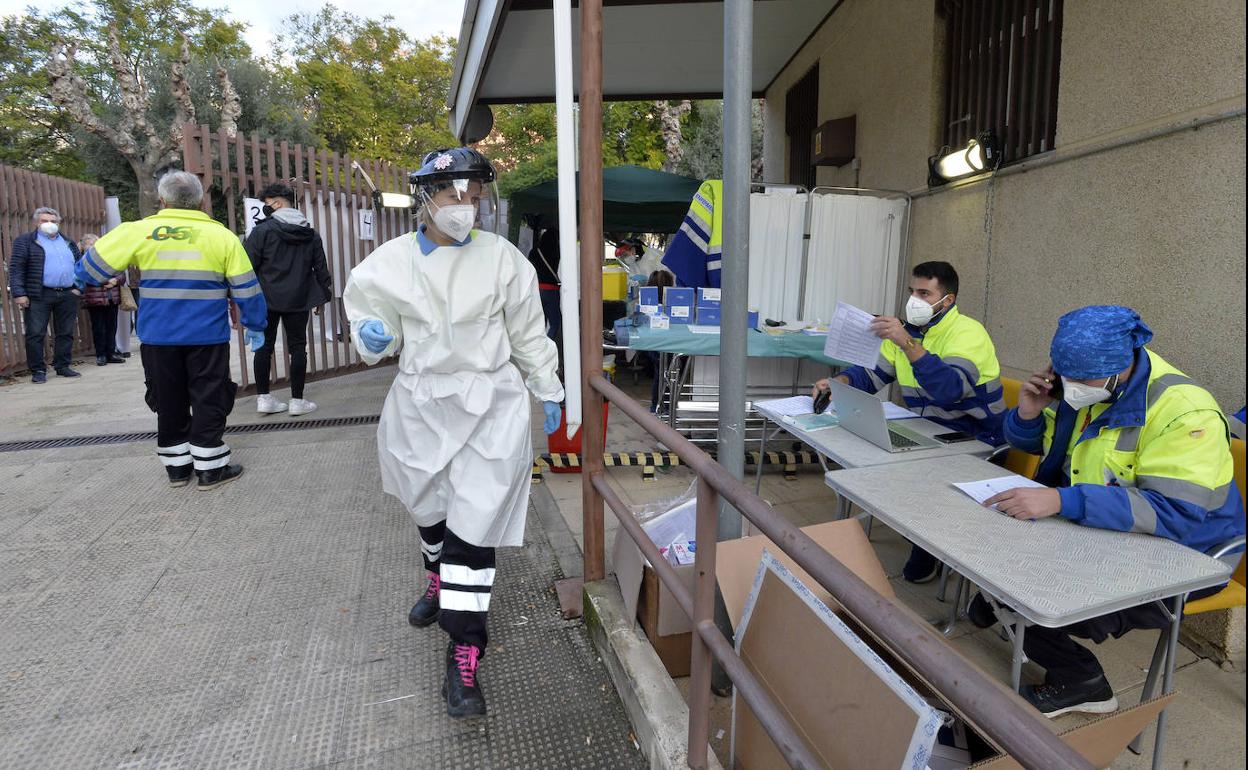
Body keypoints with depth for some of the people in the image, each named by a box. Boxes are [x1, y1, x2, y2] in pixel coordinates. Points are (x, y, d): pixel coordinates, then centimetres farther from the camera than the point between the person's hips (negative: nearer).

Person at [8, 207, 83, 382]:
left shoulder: (69, 242, 18)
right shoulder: (25, 241, 2)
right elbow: (16, 268, -4)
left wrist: (78, 287, 7)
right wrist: (19, 293, -12)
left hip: (68, 295, 4)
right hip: (39, 296, -4)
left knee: (66, 333, 7)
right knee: (35, 334, -2)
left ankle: (62, 366, 17)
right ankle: (37, 370, 4)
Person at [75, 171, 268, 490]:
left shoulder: (138, 231, -1)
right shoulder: (222, 236, -2)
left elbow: (90, 269, 6)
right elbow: (246, 288, 0)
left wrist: (85, 278, 28)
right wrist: (255, 325, 12)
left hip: (158, 337, 2)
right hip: (207, 336, -2)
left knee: (169, 403, 14)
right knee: (209, 401, 7)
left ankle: (177, 466, 23)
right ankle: (210, 468, 9)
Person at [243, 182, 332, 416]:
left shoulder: (263, 230, -8)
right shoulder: (310, 233, 6)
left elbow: (248, 265, -9)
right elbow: (321, 268, 10)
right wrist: (321, 297, 18)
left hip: (266, 299, -2)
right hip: (298, 300, 2)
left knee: (264, 346, 10)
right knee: (297, 347, 6)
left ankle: (263, 398, 13)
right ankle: (297, 401, 8)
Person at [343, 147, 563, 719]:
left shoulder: (503, 259, -5)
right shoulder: (390, 262, -2)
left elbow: (528, 334, 4)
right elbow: (367, 309, 11)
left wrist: (548, 394, 9)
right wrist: (372, 338, -14)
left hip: (489, 405, -3)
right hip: (419, 405, 3)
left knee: (474, 523, -7)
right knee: (430, 507, 21)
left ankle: (463, 656, 3)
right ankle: (441, 583, 53)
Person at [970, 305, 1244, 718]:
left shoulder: (1185, 414, -26)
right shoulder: (1083, 380, -5)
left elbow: (1174, 513, -36)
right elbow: (1030, 444, 10)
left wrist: (1060, 501, -47)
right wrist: (1028, 414, -15)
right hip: (1089, 529, 7)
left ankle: (1080, 682, 7)